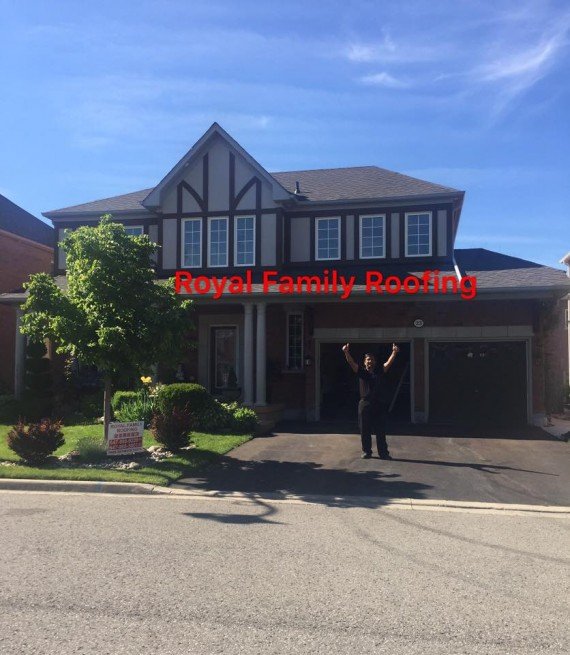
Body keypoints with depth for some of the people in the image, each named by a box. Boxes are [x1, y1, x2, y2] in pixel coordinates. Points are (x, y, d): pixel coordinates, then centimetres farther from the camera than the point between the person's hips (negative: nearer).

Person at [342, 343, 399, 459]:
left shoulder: (379, 372, 9)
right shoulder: (361, 372, 6)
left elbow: (389, 363, -3)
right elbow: (351, 363, -7)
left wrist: (394, 352, -19)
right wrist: (346, 352, -23)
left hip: (380, 405, 0)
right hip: (365, 405, 0)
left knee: (381, 431, 3)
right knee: (365, 431, 4)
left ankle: (383, 453, 8)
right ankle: (366, 452, 16)